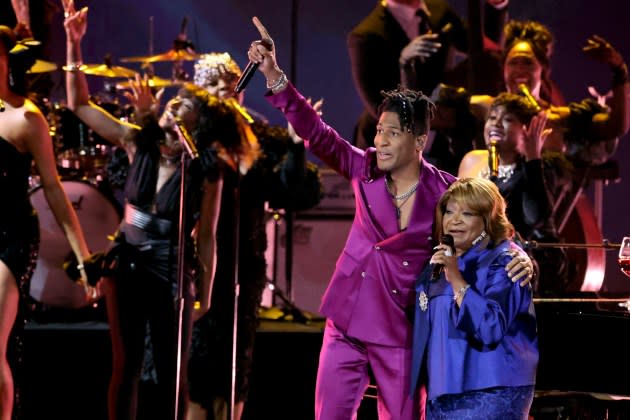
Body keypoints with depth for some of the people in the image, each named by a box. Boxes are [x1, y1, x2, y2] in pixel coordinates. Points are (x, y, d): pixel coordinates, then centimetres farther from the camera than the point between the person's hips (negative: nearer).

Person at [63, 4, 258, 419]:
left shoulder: (207, 173, -11)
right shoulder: (139, 144, -2)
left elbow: (206, 238, -5)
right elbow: (80, 105, -1)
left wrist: (205, 296, -2)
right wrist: (75, 44, -11)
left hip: (174, 273, -3)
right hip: (127, 265, 3)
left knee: (172, 372, 5)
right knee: (126, 366, 6)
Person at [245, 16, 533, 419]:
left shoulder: (445, 191, -9)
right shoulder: (365, 168, -2)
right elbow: (316, 132, -8)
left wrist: (520, 256, -25)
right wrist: (275, 78, -18)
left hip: (399, 332, -2)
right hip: (346, 323, 2)